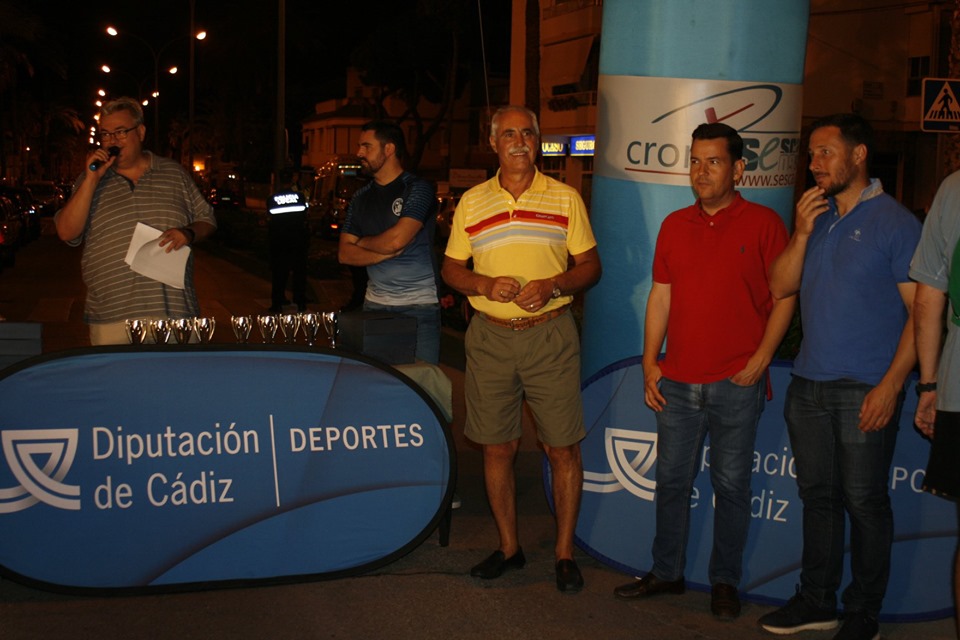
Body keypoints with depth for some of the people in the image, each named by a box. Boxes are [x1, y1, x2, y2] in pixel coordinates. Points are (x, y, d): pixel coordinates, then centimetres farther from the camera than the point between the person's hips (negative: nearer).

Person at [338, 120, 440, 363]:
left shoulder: (418, 188, -4)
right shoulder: (361, 197, 13)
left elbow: (395, 239, -17)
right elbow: (345, 254, 6)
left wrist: (362, 242, 2)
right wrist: (387, 252, -9)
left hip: (419, 306, -5)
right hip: (374, 305, 5)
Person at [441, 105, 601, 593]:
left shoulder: (565, 199, 4)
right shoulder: (471, 202, 8)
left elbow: (590, 265, 5)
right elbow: (451, 269, 11)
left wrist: (552, 286, -14)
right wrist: (485, 285, -9)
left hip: (551, 335, -1)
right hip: (490, 336, 2)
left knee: (563, 447, 1)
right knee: (497, 447, 8)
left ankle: (564, 552, 15)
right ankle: (508, 546, 24)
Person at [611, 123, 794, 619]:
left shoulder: (763, 223, -2)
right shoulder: (674, 226, 11)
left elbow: (785, 297, -2)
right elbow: (660, 297, 13)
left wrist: (761, 358, -10)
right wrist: (650, 362, 7)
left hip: (736, 384, -4)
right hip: (678, 382, 4)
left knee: (731, 485, 5)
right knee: (671, 480, 11)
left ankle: (725, 581, 19)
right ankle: (666, 572, 25)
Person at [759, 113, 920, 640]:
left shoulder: (895, 222, -7)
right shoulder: (816, 216, 13)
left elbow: (920, 311, -10)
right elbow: (780, 287, 10)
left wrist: (890, 386, -17)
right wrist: (802, 233, -5)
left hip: (865, 391, -6)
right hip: (809, 385, 6)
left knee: (864, 502, 2)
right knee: (817, 494, 13)